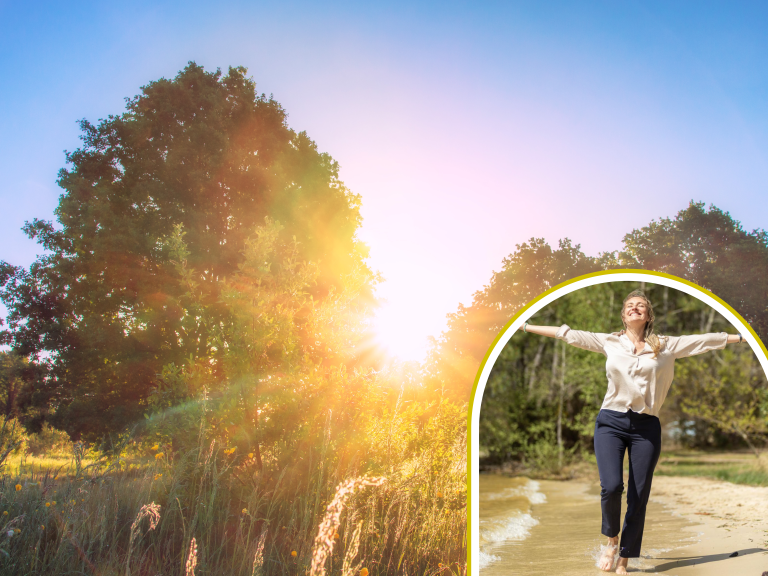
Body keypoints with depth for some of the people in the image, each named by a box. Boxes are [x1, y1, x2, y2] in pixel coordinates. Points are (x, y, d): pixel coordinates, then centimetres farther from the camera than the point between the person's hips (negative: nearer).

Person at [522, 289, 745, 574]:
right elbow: (567, 333, 7)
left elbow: (706, 339, 10)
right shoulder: (609, 342, 8)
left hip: (646, 427, 1)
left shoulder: (666, 346, 10)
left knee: (639, 497, 2)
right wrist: (524, 326, 7)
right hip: (611, 422, -1)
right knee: (611, 487, -15)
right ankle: (611, 537, 17)